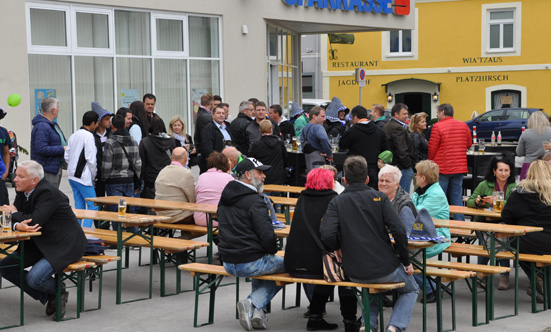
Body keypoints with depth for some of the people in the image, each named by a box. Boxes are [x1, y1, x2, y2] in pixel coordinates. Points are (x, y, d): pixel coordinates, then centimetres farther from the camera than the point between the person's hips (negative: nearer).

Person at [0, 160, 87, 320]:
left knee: (34, 278, -27)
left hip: (64, 245, -9)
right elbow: (14, 218, 1)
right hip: (41, 244, 10)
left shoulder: (48, 192, -22)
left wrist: (14, 213, -11)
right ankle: (48, 297, 7)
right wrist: (18, 226, -26)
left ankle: (59, 292, 8)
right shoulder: (22, 191, 3)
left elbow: (35, 221, -31)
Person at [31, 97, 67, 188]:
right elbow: (42, 149, -28)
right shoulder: (42, 127, -19)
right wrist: (62, 149, -21)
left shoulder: (53, 124, 17)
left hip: (56, 167, 11)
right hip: (47, 170, -11)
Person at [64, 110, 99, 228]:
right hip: (83, 177, -9)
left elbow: (67, 156, 17)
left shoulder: (74, 135, 14)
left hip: (72, 175, 9)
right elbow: (91, 159, -17)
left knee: (79, 205, 13)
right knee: (93, 205, -5)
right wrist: (93, 176, -5)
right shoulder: (88, 136, -13)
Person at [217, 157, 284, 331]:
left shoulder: (225, 197, 10)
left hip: (227, 263, 8)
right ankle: (253, 303, -2)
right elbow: (267, 235, -22)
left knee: (264, 265, 34)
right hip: (250, 263, -8)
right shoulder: (254, 201, -17)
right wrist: (273, 250, 1)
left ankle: (256, 310, 17)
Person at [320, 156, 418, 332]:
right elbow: (399, 231, -13)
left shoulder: (337, 202, -2)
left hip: (355, 274, 2)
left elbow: (327, 235, -16)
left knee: (371, 285, 38)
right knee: (411, 290, 28)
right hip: (385, 269, -2)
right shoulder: (379, 198, -3)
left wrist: (337, 249, 6)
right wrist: (406, 262, -1)